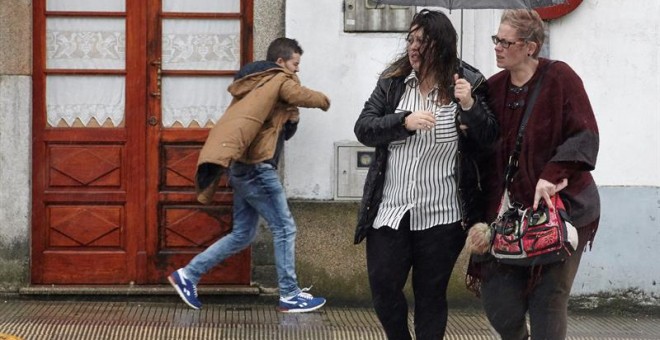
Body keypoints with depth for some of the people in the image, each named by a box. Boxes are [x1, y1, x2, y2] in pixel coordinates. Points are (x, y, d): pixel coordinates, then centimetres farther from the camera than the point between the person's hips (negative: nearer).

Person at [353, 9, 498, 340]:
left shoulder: (468, 83, -4)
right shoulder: (391, 81, 3)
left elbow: (489, 140, -4)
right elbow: (363, 129, -3)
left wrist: (470, 107, -22)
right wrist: (404, 121, -19)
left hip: (441, 214, -2)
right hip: (390, 210, 2)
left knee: (431, 294, 9)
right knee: (383, 289, 5)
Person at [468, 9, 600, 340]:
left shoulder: (559, 78, -10)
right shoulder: (494, 87, 6)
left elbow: (584, 137, -16)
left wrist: (553, 175, -25)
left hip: (561, 205, -5)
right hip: (512, 208, 5)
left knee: (548, 298, -3)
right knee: (495, 292, 0)